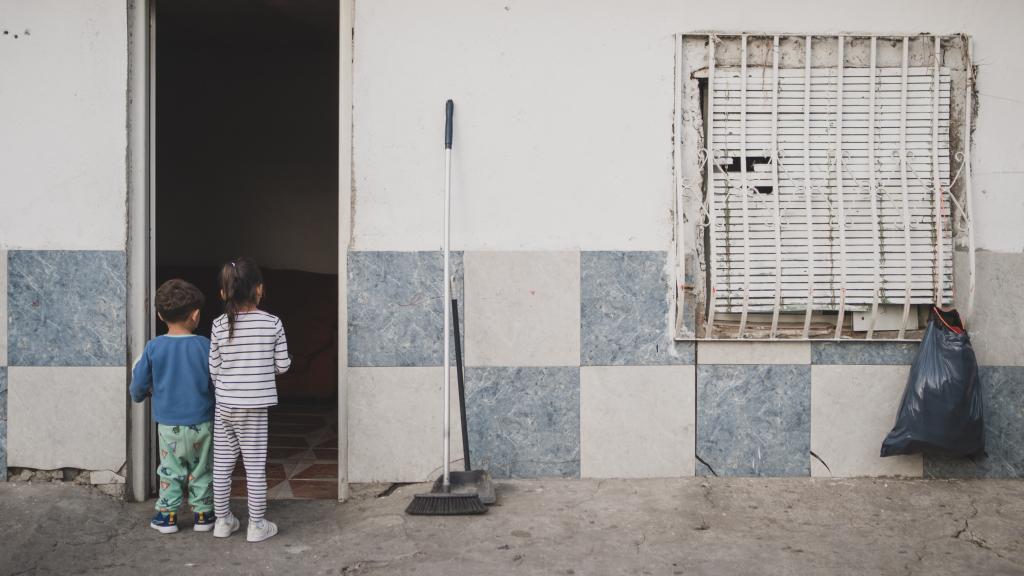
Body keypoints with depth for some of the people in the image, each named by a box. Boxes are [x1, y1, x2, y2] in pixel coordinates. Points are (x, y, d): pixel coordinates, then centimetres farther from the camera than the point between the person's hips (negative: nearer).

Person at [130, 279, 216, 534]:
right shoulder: (204, 346, -13)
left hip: (168, 424, 1)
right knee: (201, 470, 13)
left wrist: (140, 393, 21)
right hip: (201, 423, -1)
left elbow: (138, 388, -2)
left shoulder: (153, 347, -9)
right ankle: (202, 514, 20)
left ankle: (167, 515, 19)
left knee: (170, 471, 15)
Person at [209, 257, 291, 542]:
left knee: (222, 465, 13)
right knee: (255, 466, 6)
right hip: (254, 407, -2)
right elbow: (283, 365, -4)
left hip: (224, 406, 2)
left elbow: (213, 369, -1)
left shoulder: (219, 325, -5)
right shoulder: (272, 323, -10)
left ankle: (222, 521, 26)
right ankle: (256, 525, 15)